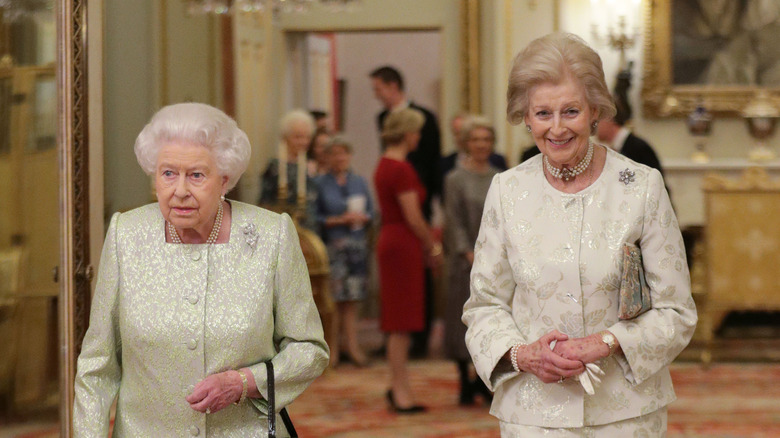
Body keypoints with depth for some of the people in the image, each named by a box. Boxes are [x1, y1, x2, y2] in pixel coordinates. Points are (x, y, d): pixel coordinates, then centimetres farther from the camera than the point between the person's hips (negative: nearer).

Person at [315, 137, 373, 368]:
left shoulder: (359, 182, 12)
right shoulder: (321, 184, 0)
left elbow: (370, 212, 14)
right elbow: (315, 218, -4)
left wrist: (361, 217, -7)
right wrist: (339, 220, -13)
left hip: (357, 245, 3)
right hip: (332, 245, -3)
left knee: (352, 299, 4)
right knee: (332, 299, -6)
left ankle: (352, 345, 6)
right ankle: (332, 348, -1)